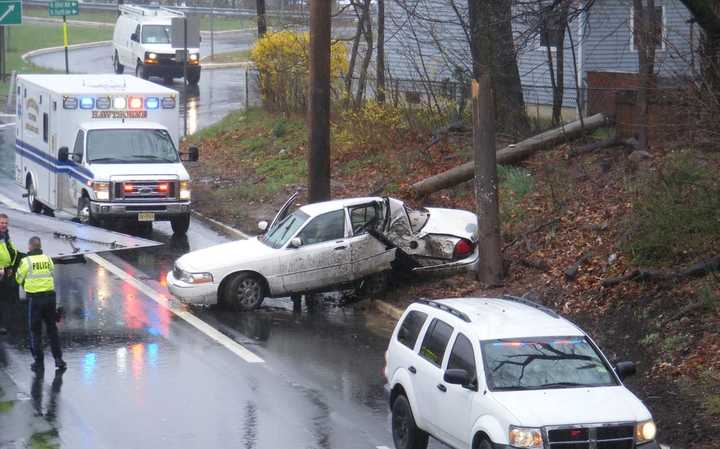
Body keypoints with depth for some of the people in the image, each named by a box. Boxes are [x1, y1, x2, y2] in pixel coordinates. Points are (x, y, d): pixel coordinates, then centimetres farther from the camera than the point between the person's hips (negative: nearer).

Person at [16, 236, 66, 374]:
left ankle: (39, 363, 8)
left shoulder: (26, 261, -10)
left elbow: (19, 278, -1)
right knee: (52, 329, 16)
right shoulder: (47, 259, 1)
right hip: (49, 295, 3)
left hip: (34, 298, -3)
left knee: (35, 331, 7)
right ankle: (58, 360, 15)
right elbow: (52, 272, 7)